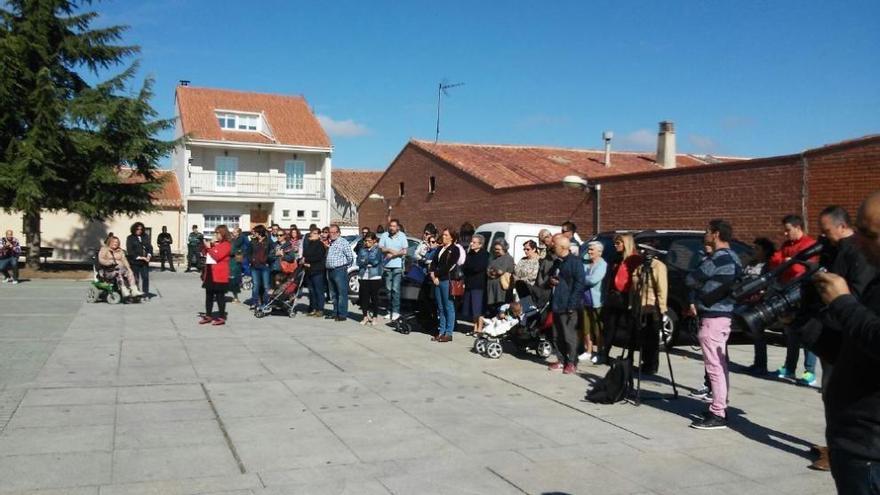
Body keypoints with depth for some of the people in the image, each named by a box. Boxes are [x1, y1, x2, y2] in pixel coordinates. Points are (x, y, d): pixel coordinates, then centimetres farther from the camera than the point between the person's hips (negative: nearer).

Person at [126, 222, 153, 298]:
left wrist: (149, 255, -7)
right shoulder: (130, 238, -1)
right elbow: (129, 251, -7)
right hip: (134, 262, -3)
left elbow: (149, 247, 11)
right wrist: (139, 257, -14)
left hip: (144, 262, 3)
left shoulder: (145, 237, 12)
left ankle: (146, 294, 6)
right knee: (135, 279, 0)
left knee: (145, 277, -1)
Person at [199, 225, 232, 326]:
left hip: (219, 275, -8)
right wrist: (205, 245, 2)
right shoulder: (213, 243, 15)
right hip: (209, 273, 8)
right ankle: (208, 315, 20)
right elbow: (204, 253, 19)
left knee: (220, 296, -3)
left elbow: (217, 256, -20)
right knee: (208, 295, 12)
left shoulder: (226, 245, -10)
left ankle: (221, 318, 3)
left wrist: (209, 247, -16)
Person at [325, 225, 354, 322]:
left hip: (340, 270, -8)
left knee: (342, 293, -7)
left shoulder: (343, 242, -7)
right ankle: (335, 313, 20)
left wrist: (346, 265, -1)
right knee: (333, 294, 13)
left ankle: (342, 314, -7)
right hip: (330, 270, 8)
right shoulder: (330, 243, 18)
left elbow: (350, 256, -10)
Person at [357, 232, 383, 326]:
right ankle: (365, 316, 11)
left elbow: (375, 261, -11)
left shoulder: (378, 250, 4)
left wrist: (365, 261, -3)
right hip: (363, 277, 3)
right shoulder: (362, 250, 14)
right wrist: (369, 263, -10)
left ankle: (374, 317, 8)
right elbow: (359, 262, 3)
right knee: (364, 297, 1)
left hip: (375, 277, -3)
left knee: (374, 297, 0)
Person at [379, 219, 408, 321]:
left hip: (397, 266, -3)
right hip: (387, 266, 3)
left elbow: (404, 251, -2)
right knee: (388, 289, 7)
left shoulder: (402, 236, 2)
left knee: (395, 289, -10)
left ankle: (396, 311, -8)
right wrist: (388, 250, -16)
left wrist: (392, 254, -12)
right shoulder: (384, 236, 6)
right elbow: (380, 248, 2)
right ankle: (390, 310, 15)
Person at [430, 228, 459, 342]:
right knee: (440, 308, 9)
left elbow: (448, 266, -11)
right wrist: (433, 275, 0)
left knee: (449, 307, -3)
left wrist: (438, 276, -8)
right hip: (437, 280, 7)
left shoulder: (454, 249, -3)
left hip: (447, 280, -7)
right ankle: (441, 331, 15)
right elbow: (434, 262, 16)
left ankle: (448, 333, -1)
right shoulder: (440, 248, 20)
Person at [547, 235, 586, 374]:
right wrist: (551, 279, 6)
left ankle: (572, 363, 7)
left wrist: (571, 304, -20)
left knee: (569, 335, -2)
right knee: (557, 336, 12)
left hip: (568, 306, -9)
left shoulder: (575, 261, -10)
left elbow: (579, 284, -15)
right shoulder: (557, 262, 17)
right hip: (556, 305, 9)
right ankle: (561, 360, 22)